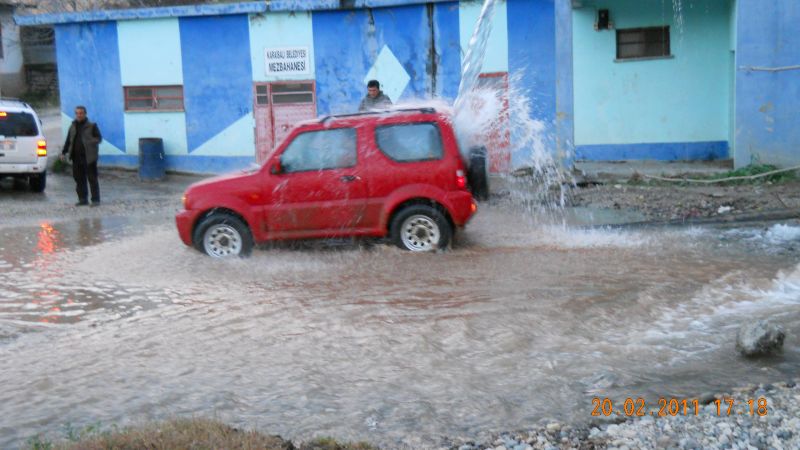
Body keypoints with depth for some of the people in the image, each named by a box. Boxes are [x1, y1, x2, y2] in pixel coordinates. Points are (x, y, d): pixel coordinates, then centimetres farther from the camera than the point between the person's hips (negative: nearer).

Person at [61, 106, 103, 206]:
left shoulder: (92, 126, 0)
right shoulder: (73, 126, 16)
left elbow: (99, 138, -2)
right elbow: (68, 141, 21)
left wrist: (89, 142, -18)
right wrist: (64, 152, 15)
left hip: (89, 157, -5)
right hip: (76, 157, 5)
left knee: (92, 179, -3)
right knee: (79, 179, 7)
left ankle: (95, 199, 2)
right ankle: (82, 199, 15)